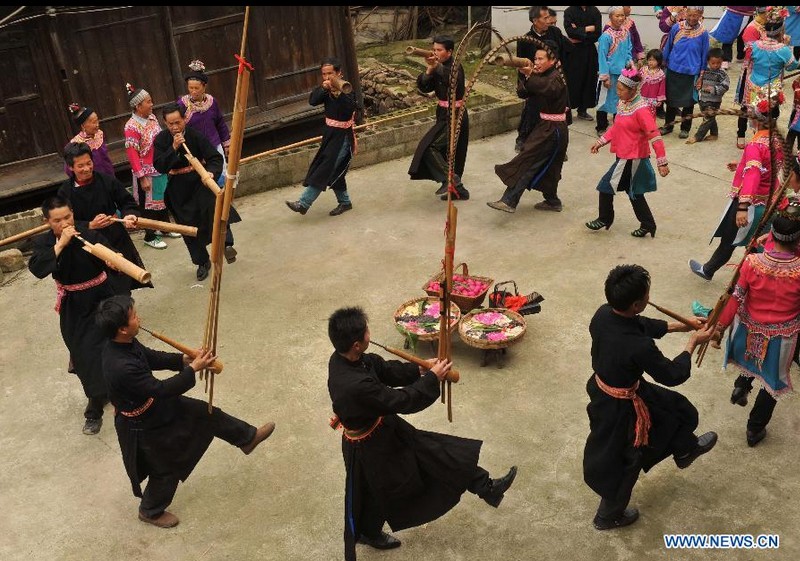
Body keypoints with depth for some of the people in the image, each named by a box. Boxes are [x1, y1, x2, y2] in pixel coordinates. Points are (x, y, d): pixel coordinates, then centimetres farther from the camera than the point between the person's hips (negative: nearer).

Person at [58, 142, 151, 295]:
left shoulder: (107, 180, -5)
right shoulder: (65, 192, -7)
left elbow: (127, 203, 2)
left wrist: (129, 214, -20)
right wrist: (90, 226, -21)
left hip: (117, 240, 2)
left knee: (124, 285, 15)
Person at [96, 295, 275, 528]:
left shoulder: (123, 343, -14)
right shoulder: (122, 367, -41)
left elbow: (151, 357, 3)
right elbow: (160, 390, -33)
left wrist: (184, 359, -9)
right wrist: (193, 369, -26)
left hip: (155, 404, 8)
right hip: (143, 425, -8)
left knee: (207, 414, 17)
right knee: (166, 469, 16)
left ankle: (247, 438, 40)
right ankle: (151, 511, 45)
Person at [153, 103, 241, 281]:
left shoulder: (196, 136, -12)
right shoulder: (161, 140, -6)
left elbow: (215, 158, -15)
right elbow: (159, 167, -14)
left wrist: (211, 172, -36)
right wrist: (173, 148, -26)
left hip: (199, 181, -3)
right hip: (178, 190, 3)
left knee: (215, 205, -35)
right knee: (189, 228, 10)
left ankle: (226, 243, -37)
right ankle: (202, 262, 27)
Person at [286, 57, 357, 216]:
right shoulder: (326, 88, 4)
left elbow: (350, 108, -34)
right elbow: (312, 101, -9)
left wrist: (338, 92, -47)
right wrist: (323, 88, -25)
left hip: (343, 136, -8)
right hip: (330, 133, 8)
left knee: (324, 170, -9)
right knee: (334, 170, 13)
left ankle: (303, 203, -10)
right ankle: (344, 201, 27)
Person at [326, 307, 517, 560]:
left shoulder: (344, 357, -17)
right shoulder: (355, 386, -43)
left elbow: (385, 369, 0)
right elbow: (402, 400, -31)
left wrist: (419, 370, -10)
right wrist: (432, 378, -19)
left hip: (385, 426, 8)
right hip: (370, 447, -8)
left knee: (433, 450, 13)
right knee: (376, 494, 20)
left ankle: (487, 488, 26)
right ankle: (369, 533, 52)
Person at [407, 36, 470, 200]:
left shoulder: (455, 68, -16)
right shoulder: (439, 69, 6)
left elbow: (453, 80, -39)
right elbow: (424, 87, -5)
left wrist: (437, 67, -50)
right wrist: (429, 71, -21)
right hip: (445, 115, 9)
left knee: (428, 147, -16)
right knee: (449, 152, 16)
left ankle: (449, 179, -9)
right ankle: (457, 189, 27)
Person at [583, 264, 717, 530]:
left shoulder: (603, 314, -18)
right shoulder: (638, 347, -39)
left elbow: (642, 325, 5)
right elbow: (673, 375, -19)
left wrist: (680, 326, 7)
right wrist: (693, 342, -5)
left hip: (602, 389, 7)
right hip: (621, 408, -7)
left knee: (675, 407, 29)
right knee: (623, 462, 20)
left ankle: (685, 449, 57)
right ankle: (609, 516, 45)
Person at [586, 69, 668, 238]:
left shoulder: (641, 109, -22)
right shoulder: (623, 103, 4)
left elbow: (655, 136, -23)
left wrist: (662, 162, -23)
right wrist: (600, 142, 13)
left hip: (632, 159, -9)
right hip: (624, 156, 9)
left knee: (606, 186, 0)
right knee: (634, 192, 16)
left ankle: (604, 219, 19)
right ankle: (647, 225, 27)